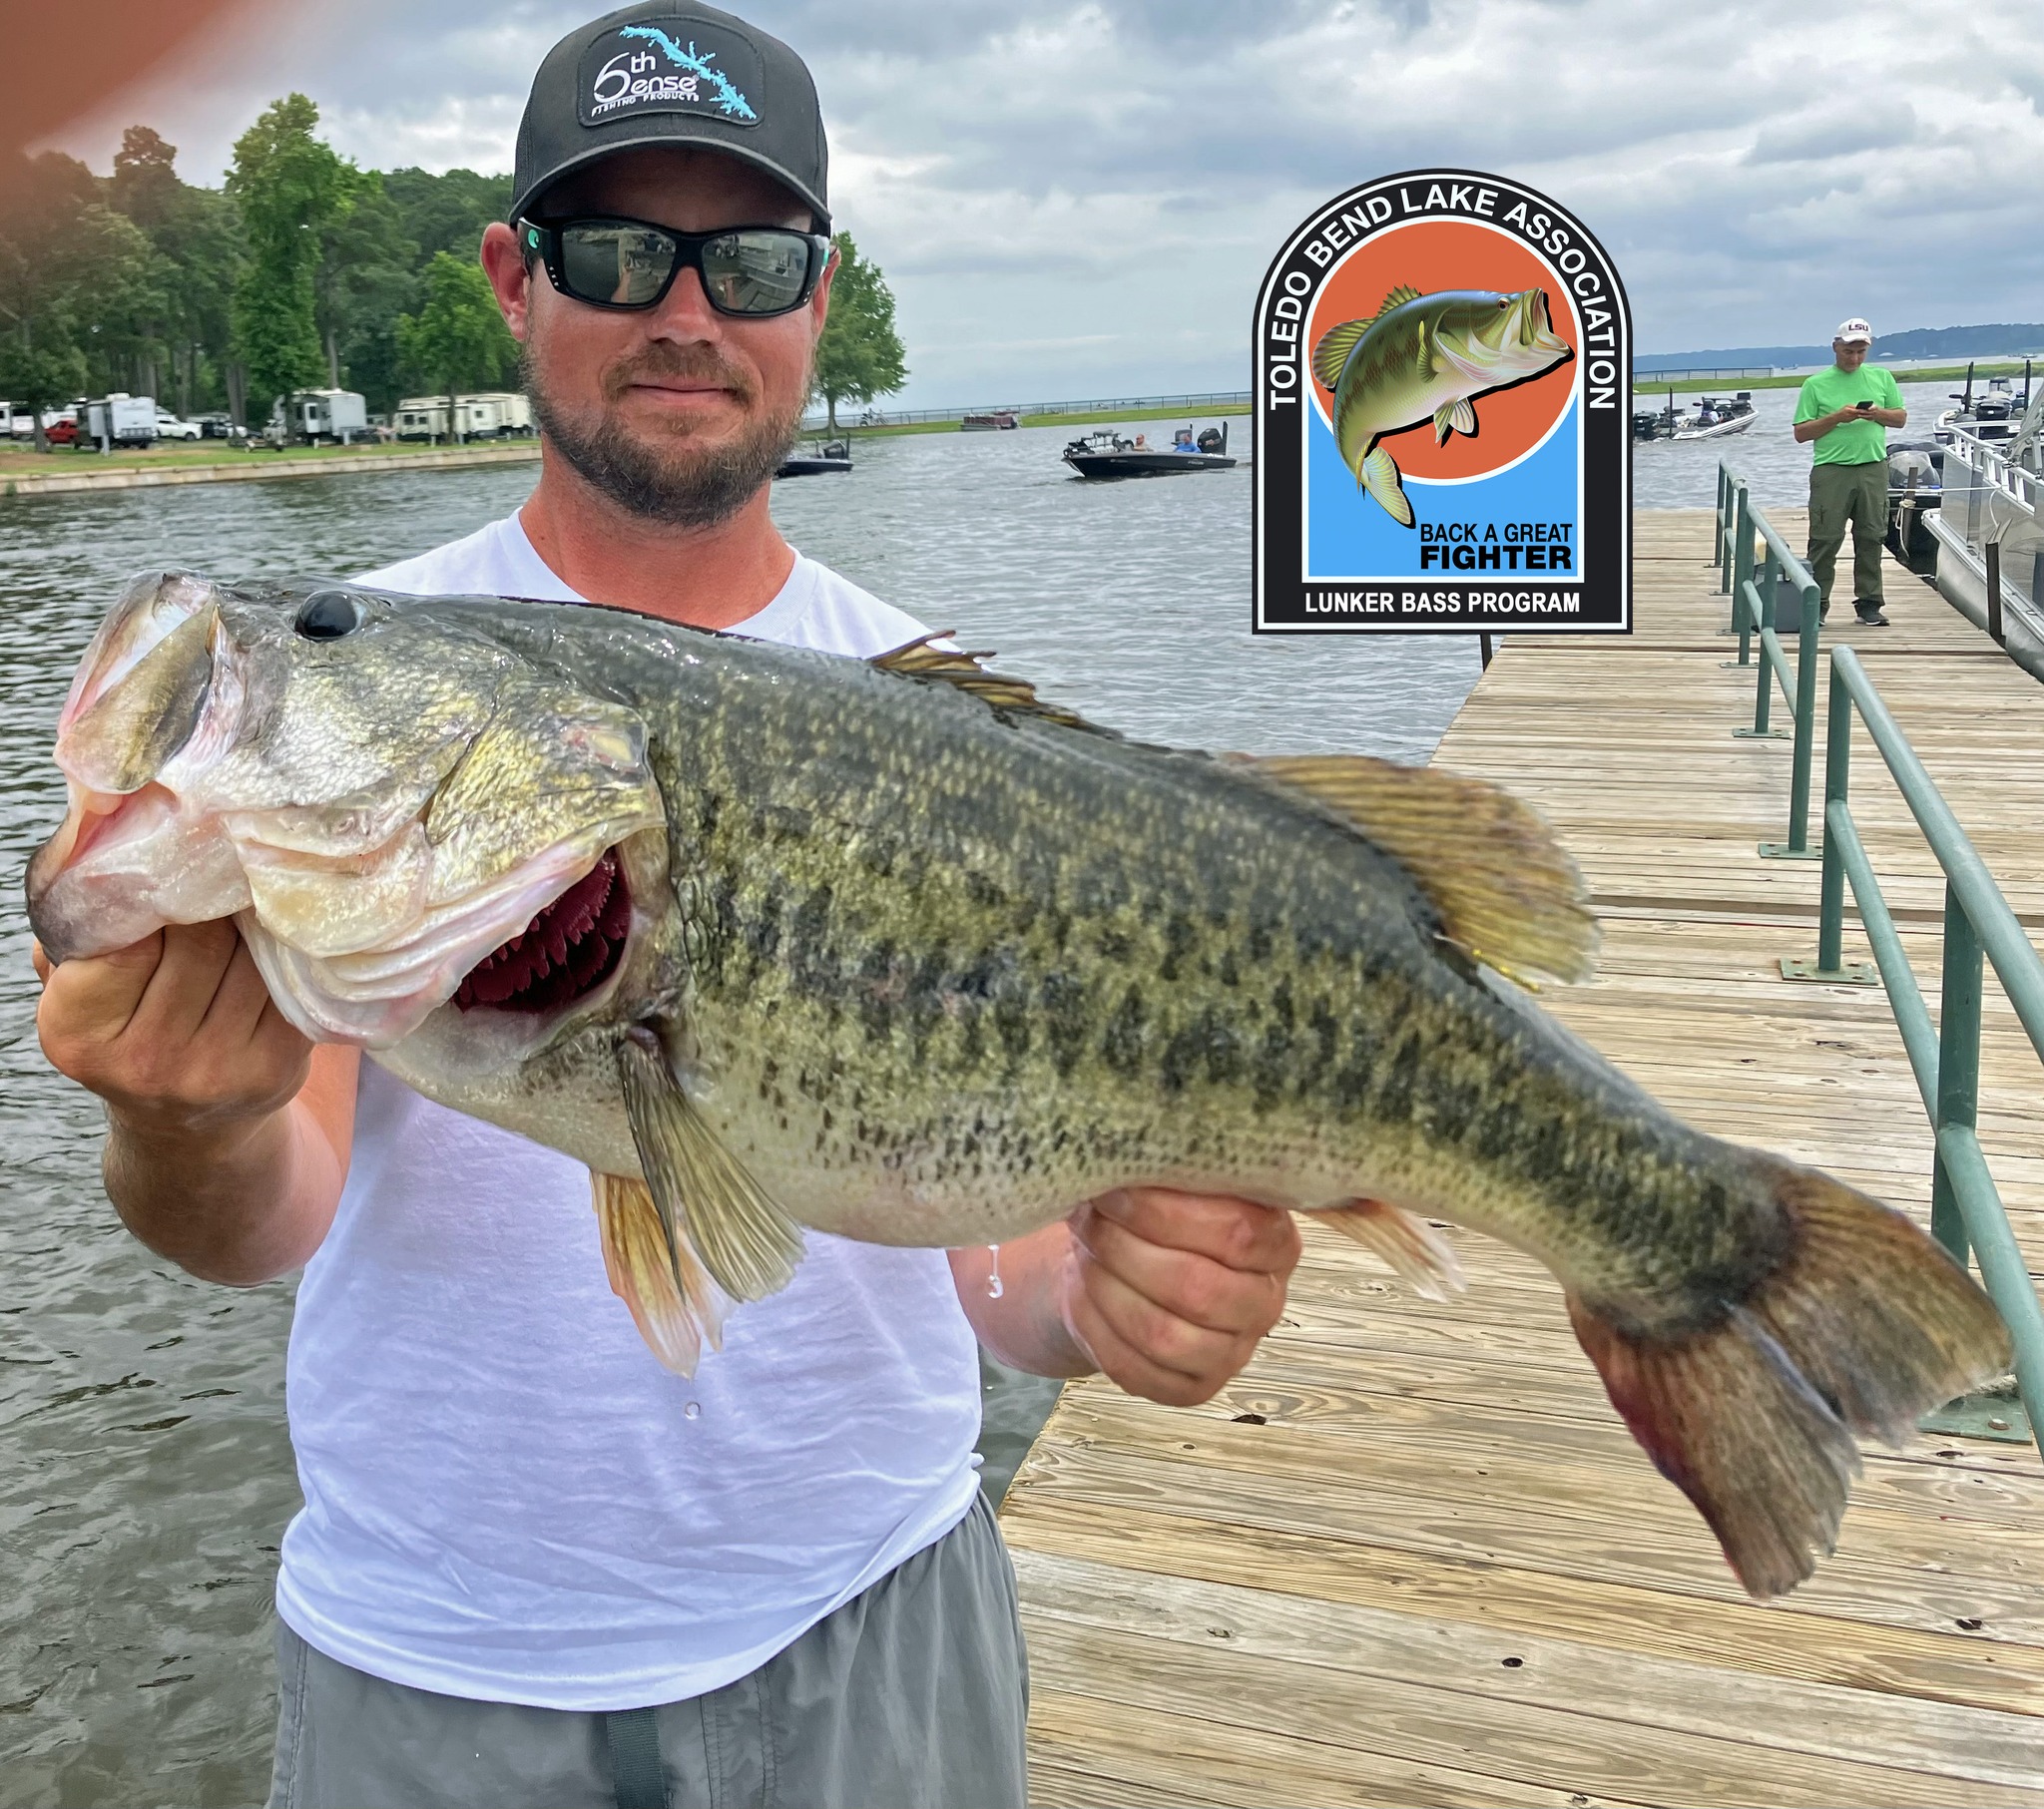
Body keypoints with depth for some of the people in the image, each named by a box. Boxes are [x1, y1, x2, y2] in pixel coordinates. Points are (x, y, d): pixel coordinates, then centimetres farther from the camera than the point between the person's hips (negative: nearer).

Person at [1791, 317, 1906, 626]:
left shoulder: (1882, 377, 13)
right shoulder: (1816, 384, 4)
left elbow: (1901, 417, 16)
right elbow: (1801, 433, 0)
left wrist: (1879, 414, -5)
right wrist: (1836, 417, -13)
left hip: (1873, 468, 3)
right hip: (1831, 470, -3)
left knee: (1871, 537, 5)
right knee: (1825, 539, -4)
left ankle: (1868, 604, 11)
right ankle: (1817, 604, 3)